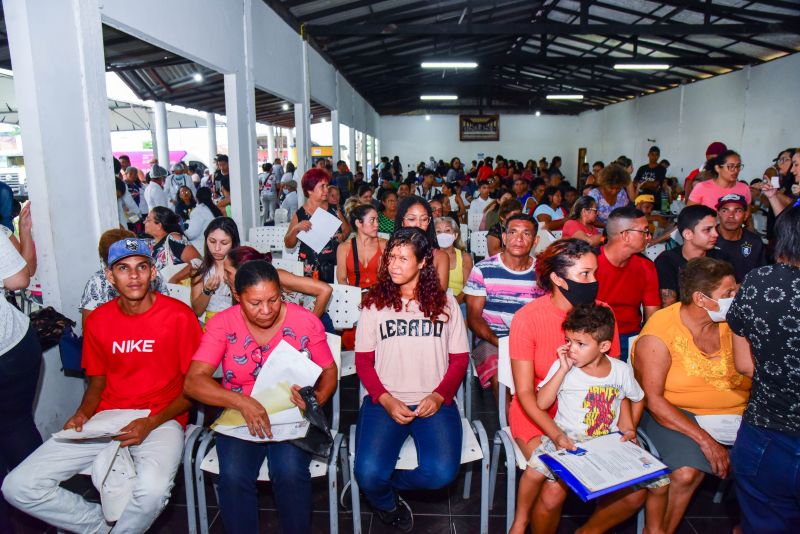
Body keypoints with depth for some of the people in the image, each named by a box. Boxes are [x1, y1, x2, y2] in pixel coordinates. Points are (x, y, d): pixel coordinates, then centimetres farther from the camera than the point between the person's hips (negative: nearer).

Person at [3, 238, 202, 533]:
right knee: (18, 486, -10)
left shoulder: (179, 316, -8)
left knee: (152, 490, -35)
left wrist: (151, 423, -15)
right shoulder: (97, 320, 6)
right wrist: (82, 414, -5)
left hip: (161, 420, -4)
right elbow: (97, 382, 16)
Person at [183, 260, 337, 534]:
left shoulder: (306, 321, -6)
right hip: (240, 418, 1)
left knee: (290, 472, -27)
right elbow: (193, 382, -15)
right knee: (233, 476, -26)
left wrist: (317, 399, -20)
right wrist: (242, 402, -31)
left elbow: (329, 371, 3)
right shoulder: (222, 324, -7)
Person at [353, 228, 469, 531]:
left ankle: (385, 483, 11)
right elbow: (363, 361, 4)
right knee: (368, 474, -22)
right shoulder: (374, 303, 4)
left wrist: (439, 396, -10)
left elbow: (459, 359, 7)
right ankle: (388, 504, 18)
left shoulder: (445, 303, 7)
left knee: (442, 473, -23)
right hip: (385, 401, 0)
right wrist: (386, 400, -11)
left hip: (434, 402, 1)